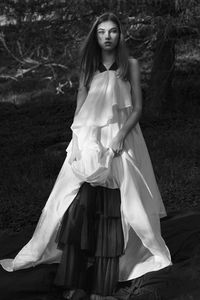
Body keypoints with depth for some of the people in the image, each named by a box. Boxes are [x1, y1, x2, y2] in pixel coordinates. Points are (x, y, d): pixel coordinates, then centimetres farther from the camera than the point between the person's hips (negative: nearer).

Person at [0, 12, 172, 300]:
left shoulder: (130, 65, 1)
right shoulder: (88, 66, 8)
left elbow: (137, 108, 0)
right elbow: (79, 109, 8)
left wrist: (119, 138, -13)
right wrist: (79, 143, -4)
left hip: (122, 136, -2)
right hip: (89, 136, 2)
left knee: (132, 198, -2)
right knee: (69, 195, 0)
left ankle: (151, 251, 17)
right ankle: (37, 252, 8)